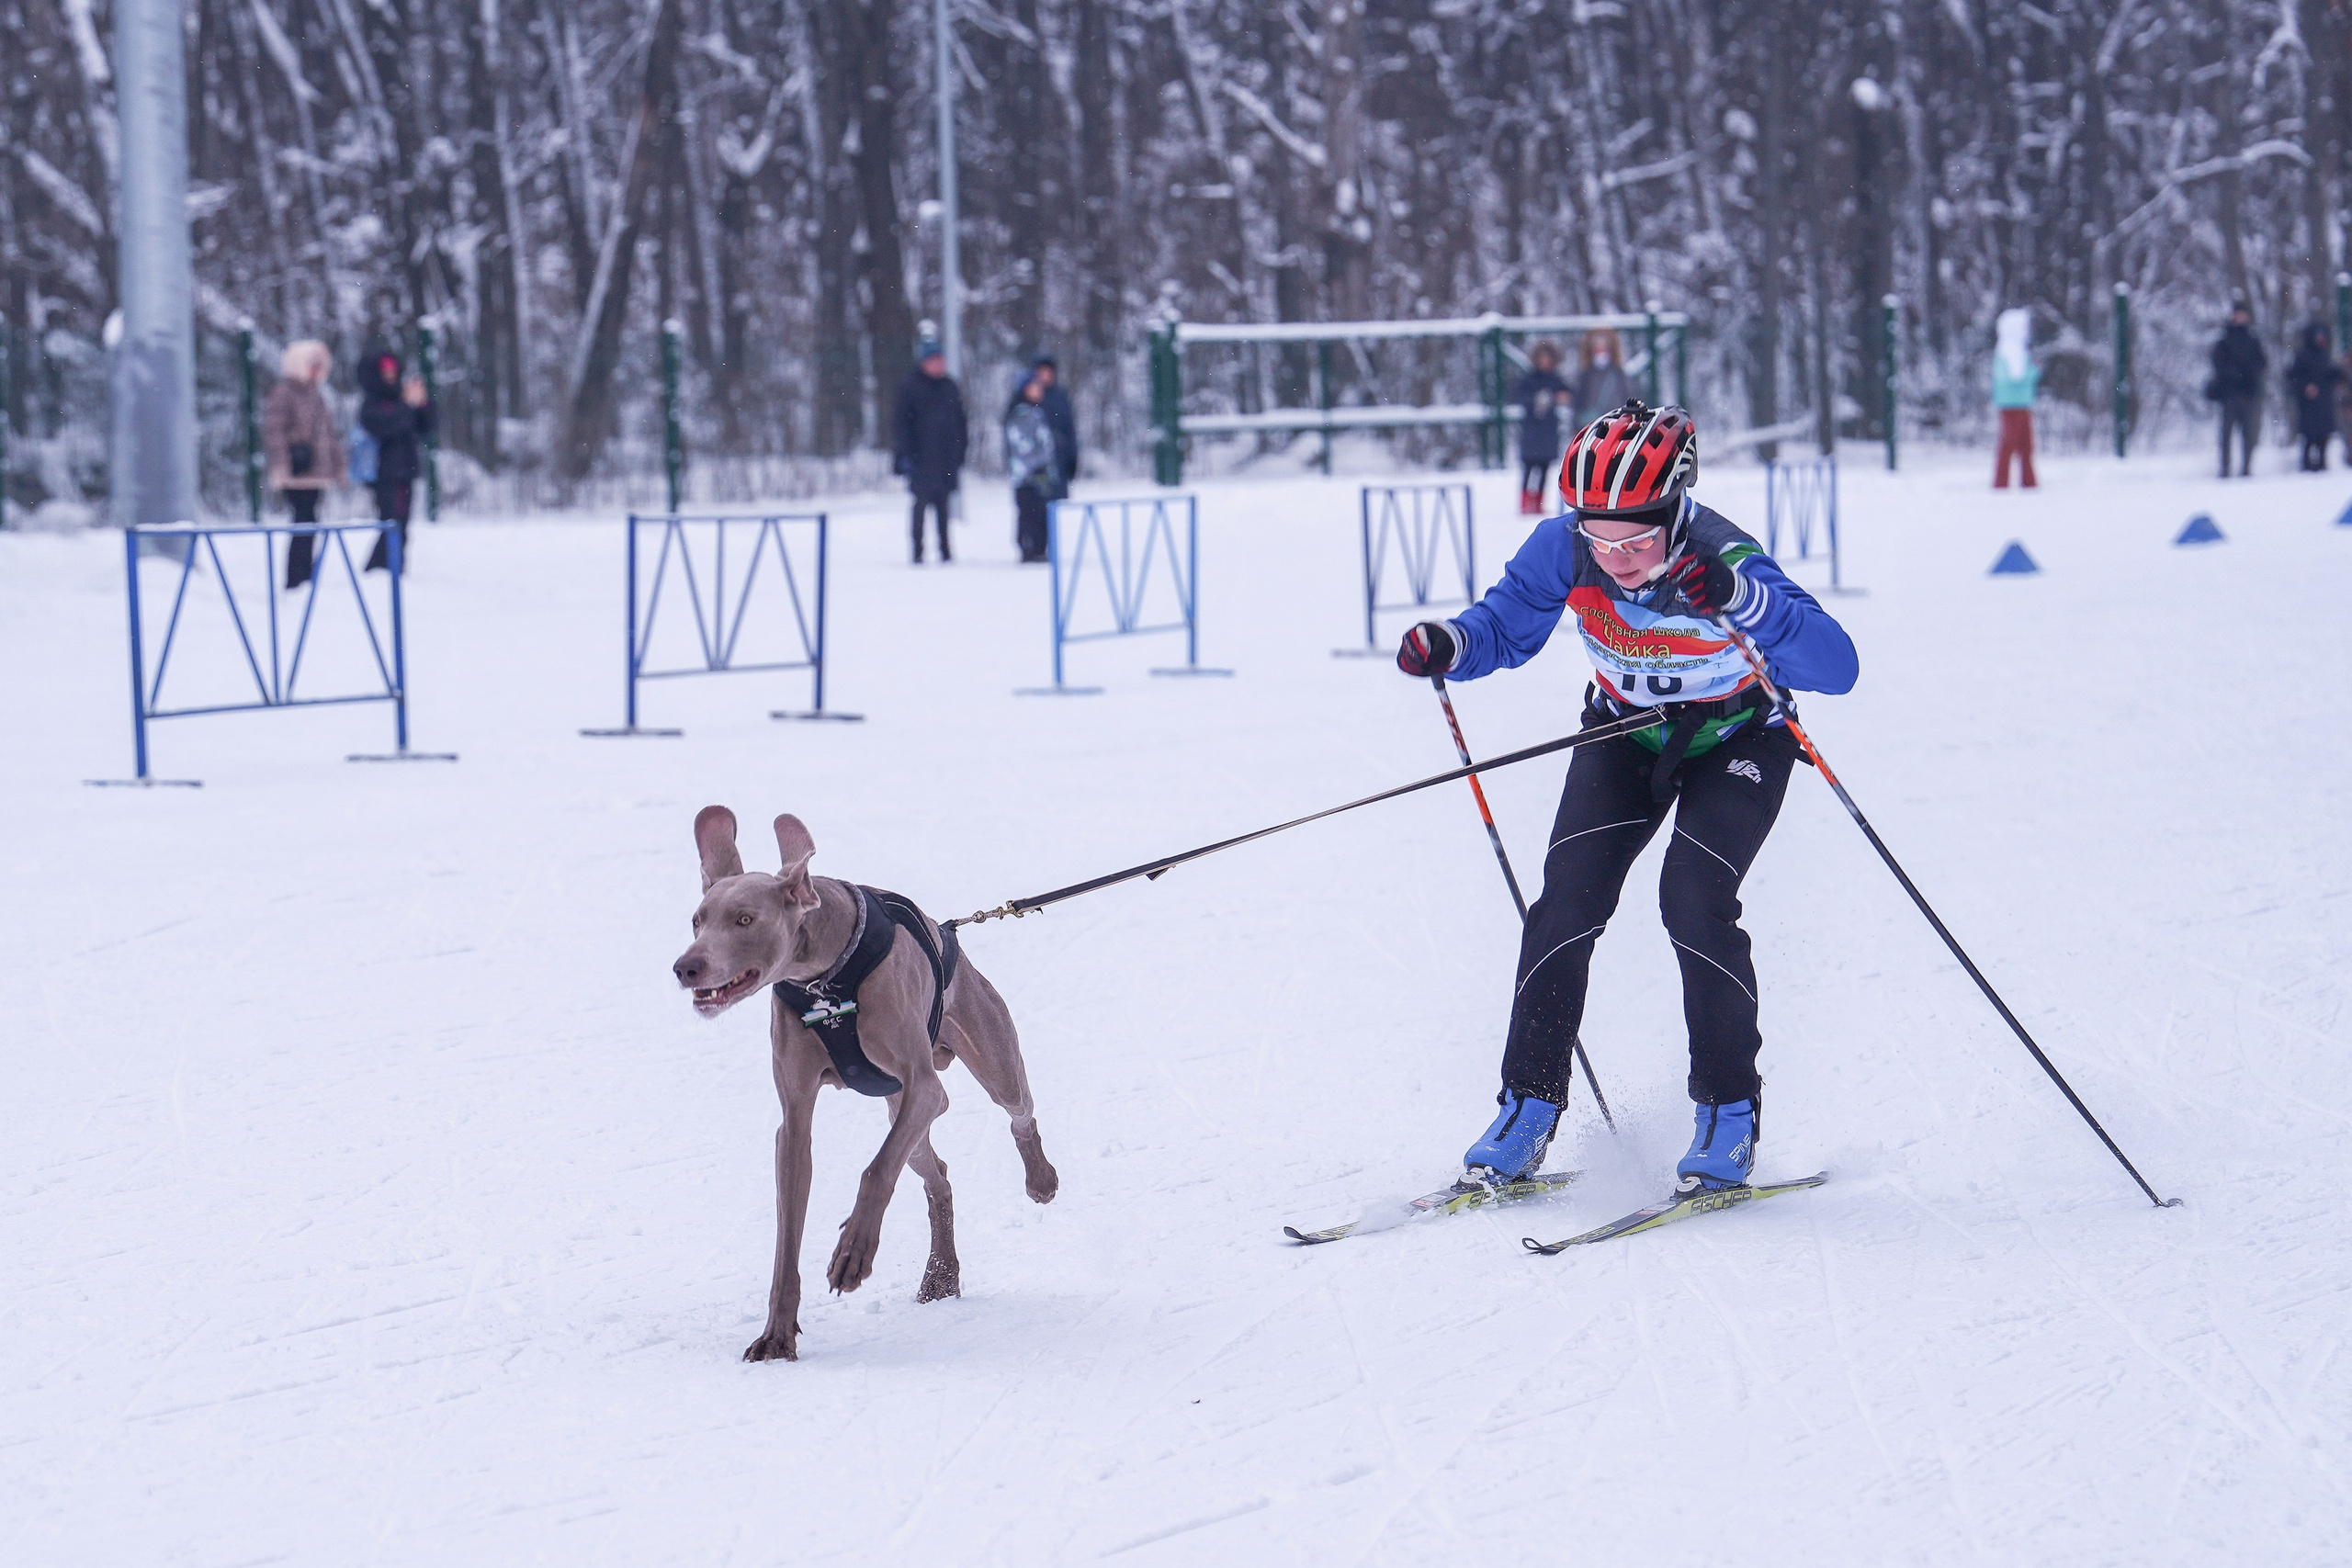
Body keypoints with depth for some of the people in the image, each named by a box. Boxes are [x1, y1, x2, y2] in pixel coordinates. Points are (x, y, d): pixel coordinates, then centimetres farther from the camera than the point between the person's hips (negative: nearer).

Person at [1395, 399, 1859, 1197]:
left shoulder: (1725, 563, -35)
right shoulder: (1563, 549, -24)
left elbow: (1837, 667, -44)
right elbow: (1505, 628, -8)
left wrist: (1744, 603, -59)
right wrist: (1449, 645, -30)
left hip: (1735, 738, -4)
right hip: (1626, 732, 4)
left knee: (1694, 898, -22)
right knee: (1568, 898, -12)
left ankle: (1730, 1113, -6)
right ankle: (1529, 1109, 0)